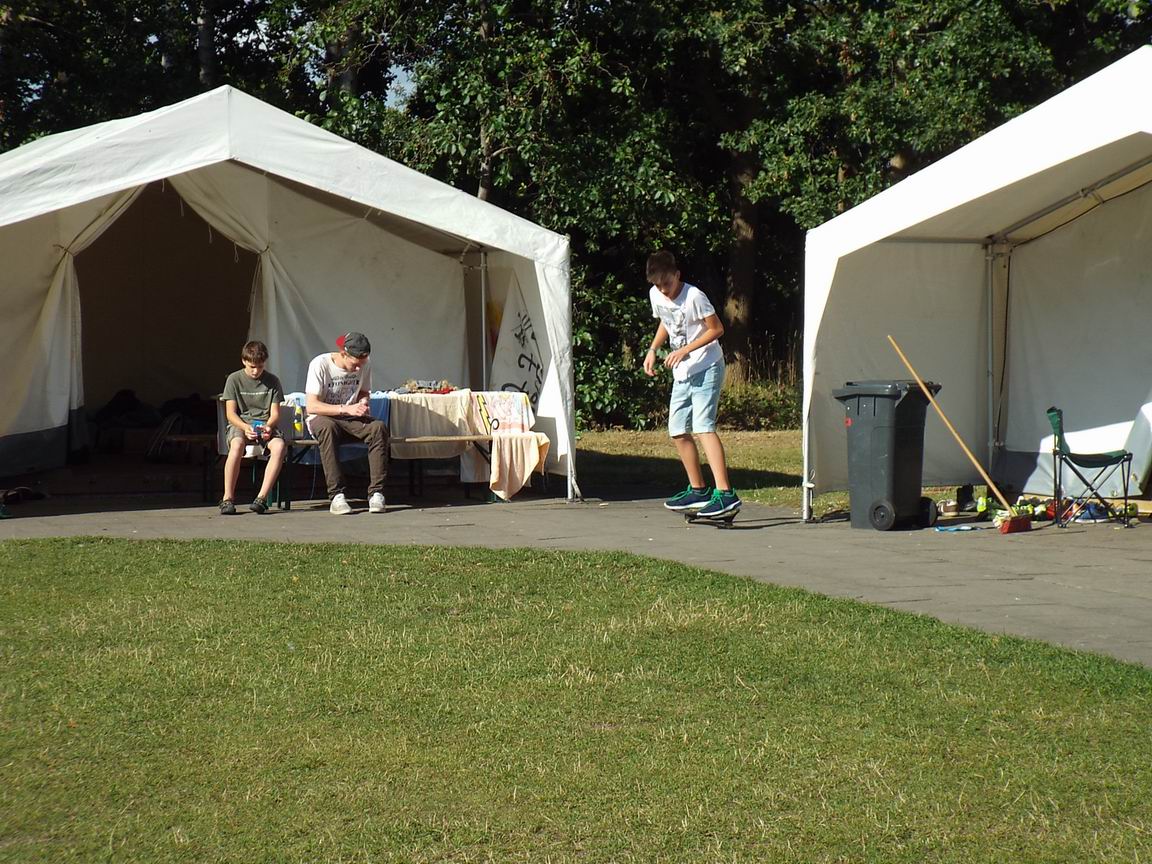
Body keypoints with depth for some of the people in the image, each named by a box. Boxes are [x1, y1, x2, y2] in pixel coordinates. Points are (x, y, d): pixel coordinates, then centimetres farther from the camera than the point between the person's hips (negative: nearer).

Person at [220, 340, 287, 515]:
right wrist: (246, 427, -21)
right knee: (237, 445, -38)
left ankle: (262, 497, -33)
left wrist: (268, 426, -18)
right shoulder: (234, 379, 2)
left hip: (265, 425, 2)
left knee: (279, 446, -33)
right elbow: (230, 413, -2)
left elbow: (275, 413, 5)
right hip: (240, 424, -2)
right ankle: (228, 498, -31)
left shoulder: (272, 381, 7)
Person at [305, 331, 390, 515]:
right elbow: (312, 406, -20)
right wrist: (346, 409, -29)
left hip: (351, 420, 4)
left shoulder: (364, 366, 0)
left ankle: (376, 493, -29)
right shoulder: (320, 364, -15)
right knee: (327, 428, -40)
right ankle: (336, 496, -41)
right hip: (321, 419, -4)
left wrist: (363, 402, -6)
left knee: (379, 427, -27)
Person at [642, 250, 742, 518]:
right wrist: (653, 350, 7)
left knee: (703, 426, -21)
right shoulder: (655, 295, 3)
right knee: (678, 432, 9)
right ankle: (698, 490, 24)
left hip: (706, 367, -8)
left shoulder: (694, 297, -18)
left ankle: (725, 493, -30)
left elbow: (717, 329, -14)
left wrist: (686, 350, -21)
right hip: (682, 373, 8)